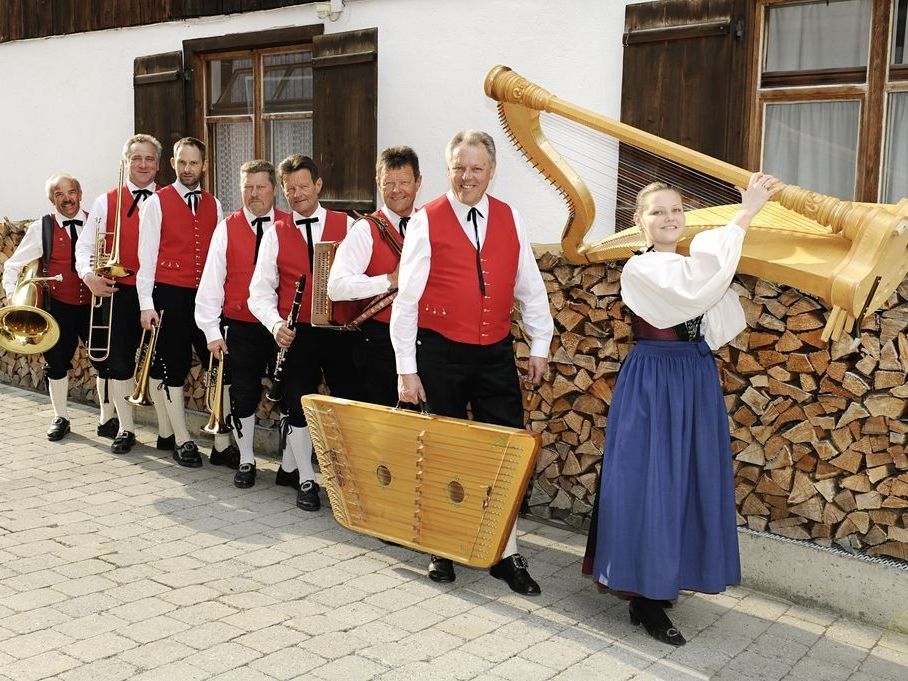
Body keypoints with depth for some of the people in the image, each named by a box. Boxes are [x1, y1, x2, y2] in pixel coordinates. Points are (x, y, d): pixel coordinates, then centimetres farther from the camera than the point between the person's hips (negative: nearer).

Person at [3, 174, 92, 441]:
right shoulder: (41, 228, -3)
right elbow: (13, 265, 2)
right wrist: (12, 292, -12)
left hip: (95, 305, 0)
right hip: (58, 307, 0)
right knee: (57, 363, 8)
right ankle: (60, 418, 25)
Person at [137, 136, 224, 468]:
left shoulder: (214, 205, 11)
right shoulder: (157, 202, 0)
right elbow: (147, 255, -2)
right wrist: (146, 303, -8)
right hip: (169, 294, -3)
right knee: (173, 366, 5)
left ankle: (222, 444, 7)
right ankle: (183, 441, 17)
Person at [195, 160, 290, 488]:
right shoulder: (227, 229, 2)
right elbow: (211, 280, 1)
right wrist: (212, 330, -3)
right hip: (240, 328, 1)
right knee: (243, 396, 7)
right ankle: (246, 461, 24)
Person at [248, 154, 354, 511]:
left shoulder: (346, 225, 4)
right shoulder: (275, 234, 5)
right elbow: (260, 291, -1)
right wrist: (275, 324, -18)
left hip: (341, 330, 0)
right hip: (298, 334, 0)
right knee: (298, 405, 3)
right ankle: (305, 479, 20)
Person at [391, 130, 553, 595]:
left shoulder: (509, 219, 5)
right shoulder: (426, 221, -5)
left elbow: (530, 287, 11)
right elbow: (407, 299, -7)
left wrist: (540, 346, 8)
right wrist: (406, 370, -10)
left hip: (496, 353, 3)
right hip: (440, 353, -2)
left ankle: (507, 555, 14)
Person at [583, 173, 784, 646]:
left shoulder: (693, 267, 12)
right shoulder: (640, 269, -12)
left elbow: (723, 328, 4)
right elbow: (694, 284, -31)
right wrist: (744, 216, -30)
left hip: (697, 383, 8)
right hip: (653, 386, -8)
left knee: (690, 480, 12)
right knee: (653, 483, -4)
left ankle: (662, 581, 27)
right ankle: (646, 599, 7)